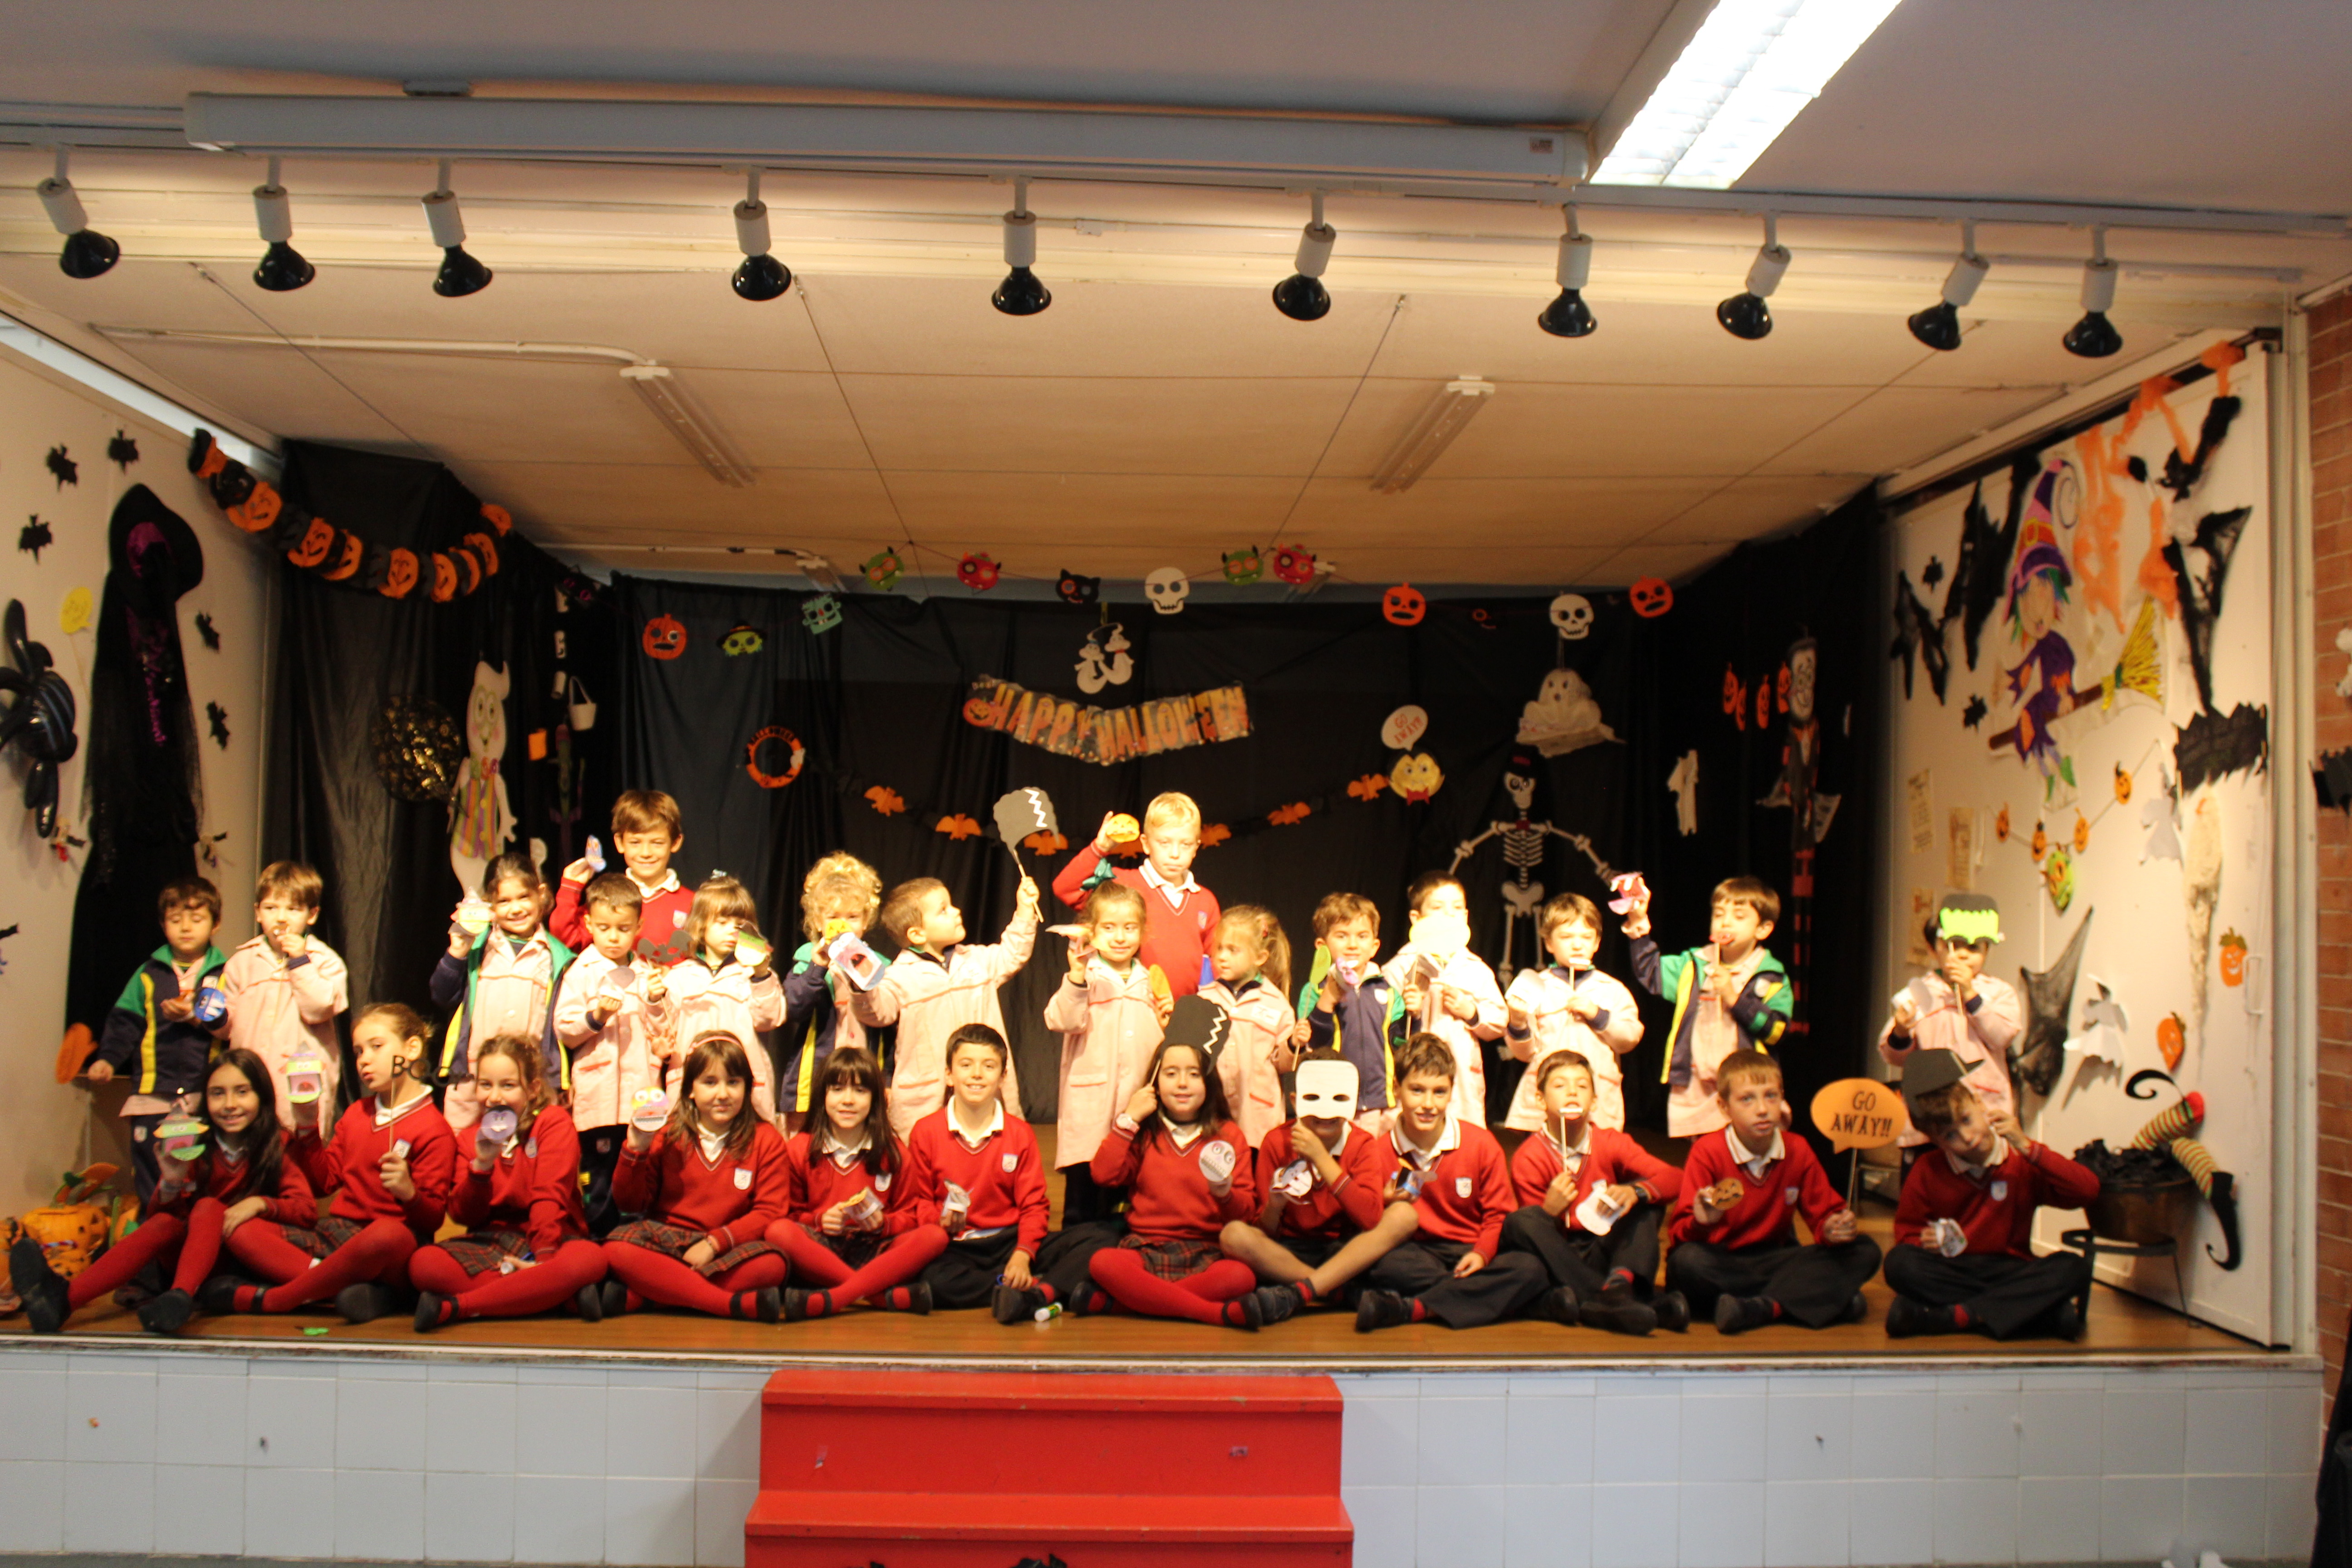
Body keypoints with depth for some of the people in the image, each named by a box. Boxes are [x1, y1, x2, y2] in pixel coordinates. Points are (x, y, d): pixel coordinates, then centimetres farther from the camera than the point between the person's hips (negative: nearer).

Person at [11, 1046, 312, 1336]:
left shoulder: (276, 1148, -4)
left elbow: (307, 1208, -11)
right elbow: (156, 1215, -3)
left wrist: (259, 1203, -28)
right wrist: (171, 1184, -24)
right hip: (194, 1258, 3)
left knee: (208, 1206, -26)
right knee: (164, 1224, -26)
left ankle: (181, 1297, -51)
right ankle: (62, 1298, -43)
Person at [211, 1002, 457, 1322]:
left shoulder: (434, 1130, -3)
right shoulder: (357, 1113, 20)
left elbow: (433, 1218, -8)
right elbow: (323, 1181, 20)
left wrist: (409, 1192, -28)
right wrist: (307, 1128, 11)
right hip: (334, 1233, 7)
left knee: (390, 1234, -42)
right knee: (241, 1230, -10)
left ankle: (267, 1299, -25)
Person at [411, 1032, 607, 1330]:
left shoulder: (554, 1122, 0)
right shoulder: (471, 1138, 11)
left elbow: (549, 1197, -10)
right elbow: (463, 1216, 2)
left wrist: (544, 1257, -23)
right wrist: (481, 1165, -16)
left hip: (550, 1239, -3)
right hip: (491, 1245, 3)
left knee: (590, 1259, -37)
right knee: (423, 1263, -27)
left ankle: (454, 1306, -32)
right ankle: (559, 1295, -32)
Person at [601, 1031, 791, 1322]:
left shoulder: (766, 1138, 2)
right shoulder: (667, 1135, 5)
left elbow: (770, 1211, -3)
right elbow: (630, 1204, 6)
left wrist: (715, 1242, -16)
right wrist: (635, 1151, -10)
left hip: (730, 1248, 0)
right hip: (665, 1240, 1)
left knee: (772, 1265, -33)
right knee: (616, 1250, -30)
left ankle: (631, 1297, -29)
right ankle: (737, 1305, -34)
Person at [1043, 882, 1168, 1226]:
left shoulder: (1147, 983, 16)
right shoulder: (1084, 978, -3)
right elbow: (1061, 1020, -23)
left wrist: (1166, 1023, 6)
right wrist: (1077, 977, -34)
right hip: (1089, 1110, -5)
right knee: (1083, 1208, -1)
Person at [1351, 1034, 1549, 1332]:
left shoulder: (1481, 1145, 1)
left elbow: (1499, 1215, 6)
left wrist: (1482, 1253, -13)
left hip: (1470, 1254, 2)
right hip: (1415, 1256, -2)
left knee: (1530, 1269, -32)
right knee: (1377, 1266, -37)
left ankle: (1408, 1308, -31)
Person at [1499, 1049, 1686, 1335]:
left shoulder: (1611, 1143, 1)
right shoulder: (1528, 1157, -6)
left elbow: (1674, 1179, -8)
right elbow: (1532, 1227, -6)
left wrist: (1635, 1191, -28)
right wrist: (1550, 1211, -29)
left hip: (1605, 1253, 2)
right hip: (1559, 1256, -2)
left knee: (1647, 1203, -15)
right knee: (1519, 1224, -31)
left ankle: (1619, 1285, -41)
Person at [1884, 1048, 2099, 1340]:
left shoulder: (2024, 1163, 2)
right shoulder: (1927, 1171, 2)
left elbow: (2088, 1190, -12)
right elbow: (1906, 1228, 10)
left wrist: (2026, 1146, -16)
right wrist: (1923, 1241, -14)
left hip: (2010, 1270, 1)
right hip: (1950, 1274, -1)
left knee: (2073, 1268, -29)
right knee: (1899, 1262, -31)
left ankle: (1952, 1316, -31)